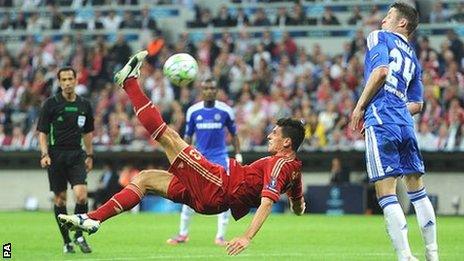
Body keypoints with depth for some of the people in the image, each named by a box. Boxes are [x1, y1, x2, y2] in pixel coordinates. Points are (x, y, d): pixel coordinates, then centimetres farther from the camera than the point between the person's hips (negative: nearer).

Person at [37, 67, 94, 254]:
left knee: (81, 195, -15)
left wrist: (89, 155, 17)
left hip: (76, 155, 2)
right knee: (60, 200, 1)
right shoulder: (51, 104, -2)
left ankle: (79, 235, 1)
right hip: (56, 156, -2)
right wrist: (44, 154, -13)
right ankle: (66, 241, 12)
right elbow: (42, 132, -1)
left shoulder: (84, 105, 8)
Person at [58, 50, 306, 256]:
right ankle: (93, 219, 11)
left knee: (168, 137, -8)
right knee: (145, 178, 16)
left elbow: (267, 202, -27)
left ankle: (130, 81, 3)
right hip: (209, 200, 10)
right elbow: (298, 210, 21)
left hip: (217, 186, -10)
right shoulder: (293, 168, 11)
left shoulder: (279, 164, -15)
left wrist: (247, 237, -36)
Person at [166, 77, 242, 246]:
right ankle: (183, 234, 12)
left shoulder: (225, 110, -3)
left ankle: (220, 237, 0)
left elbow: (234, 134, 8)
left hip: (220, 158, -1)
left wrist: (238, 155, 2)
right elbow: (188, 136, 9)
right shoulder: (193, 111, 0)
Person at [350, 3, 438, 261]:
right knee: (417, 190, 14)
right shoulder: (413, 57, 25)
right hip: (405, 123, 7)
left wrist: (360, 106, -7)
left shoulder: (379, 37, 6)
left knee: (387, 194, -9)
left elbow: (381, 70, -13)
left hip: (381, 121, -7)